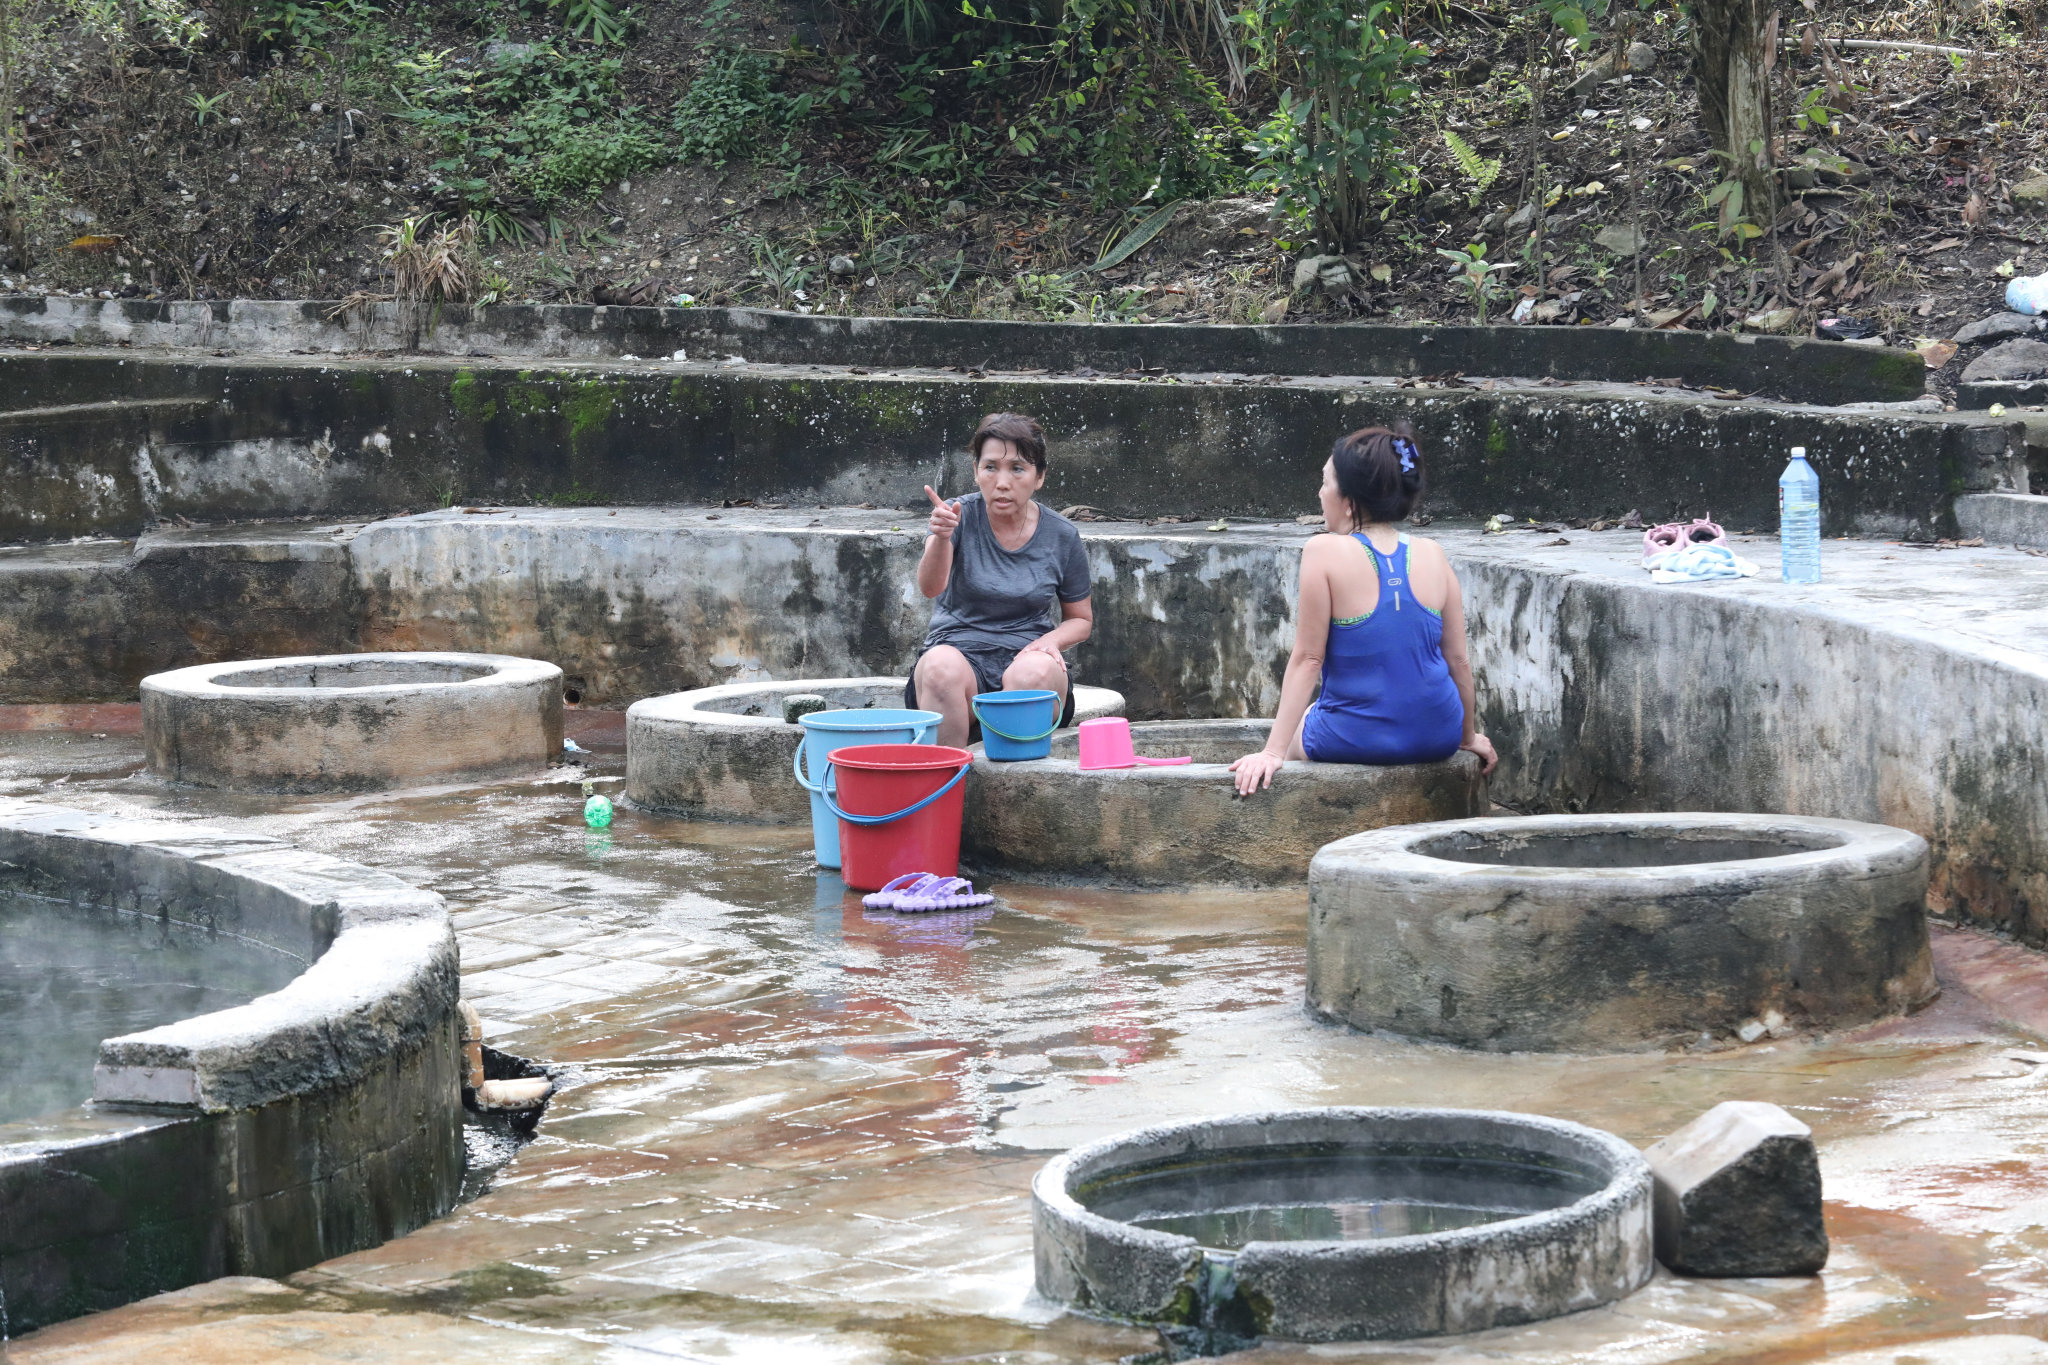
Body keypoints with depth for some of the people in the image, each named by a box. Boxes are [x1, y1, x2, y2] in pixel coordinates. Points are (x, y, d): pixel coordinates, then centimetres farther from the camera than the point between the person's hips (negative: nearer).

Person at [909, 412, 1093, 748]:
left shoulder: (1061, 536, 5)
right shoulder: (960, 516, -1)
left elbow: (1081, 620, 17)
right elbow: (931, 587, -20)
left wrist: (1051, 641, -6)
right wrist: (940, 538, -41)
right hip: (959, 648, -1)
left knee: (1034, 672, -34)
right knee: (941, 667, -35)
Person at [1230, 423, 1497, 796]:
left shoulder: (1324, 553, -14)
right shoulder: (1432, 556, -2)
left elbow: (1307, 658, -14)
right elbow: (1458, 660, 3)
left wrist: (1273, 752, -11)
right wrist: (1469, 736, 19)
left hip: (1355, 741, -4)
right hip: (1437, 740, 4)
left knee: (1294, 734, 32)